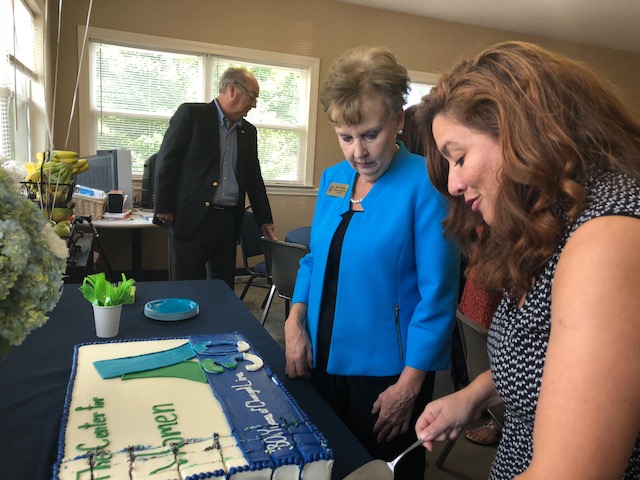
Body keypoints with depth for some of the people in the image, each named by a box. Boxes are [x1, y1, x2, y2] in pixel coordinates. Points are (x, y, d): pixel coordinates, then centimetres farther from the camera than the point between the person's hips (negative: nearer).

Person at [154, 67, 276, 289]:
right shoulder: (191, 114, -3)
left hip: (229, 221, 5)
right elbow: (166, 162, -5)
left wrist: (265, 220, 16)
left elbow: (254, 178, 17)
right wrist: (164, 209, -8)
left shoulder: (248, 132, 13)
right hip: (192, 218, -5)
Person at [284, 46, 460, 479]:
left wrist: (410, 384, -16)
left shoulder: (426, 184, -17)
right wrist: (296, 321, -1)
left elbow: (437, 292, -18)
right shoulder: (332, 179, 2)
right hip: (323, 360, 6)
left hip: (385, 371, -6)